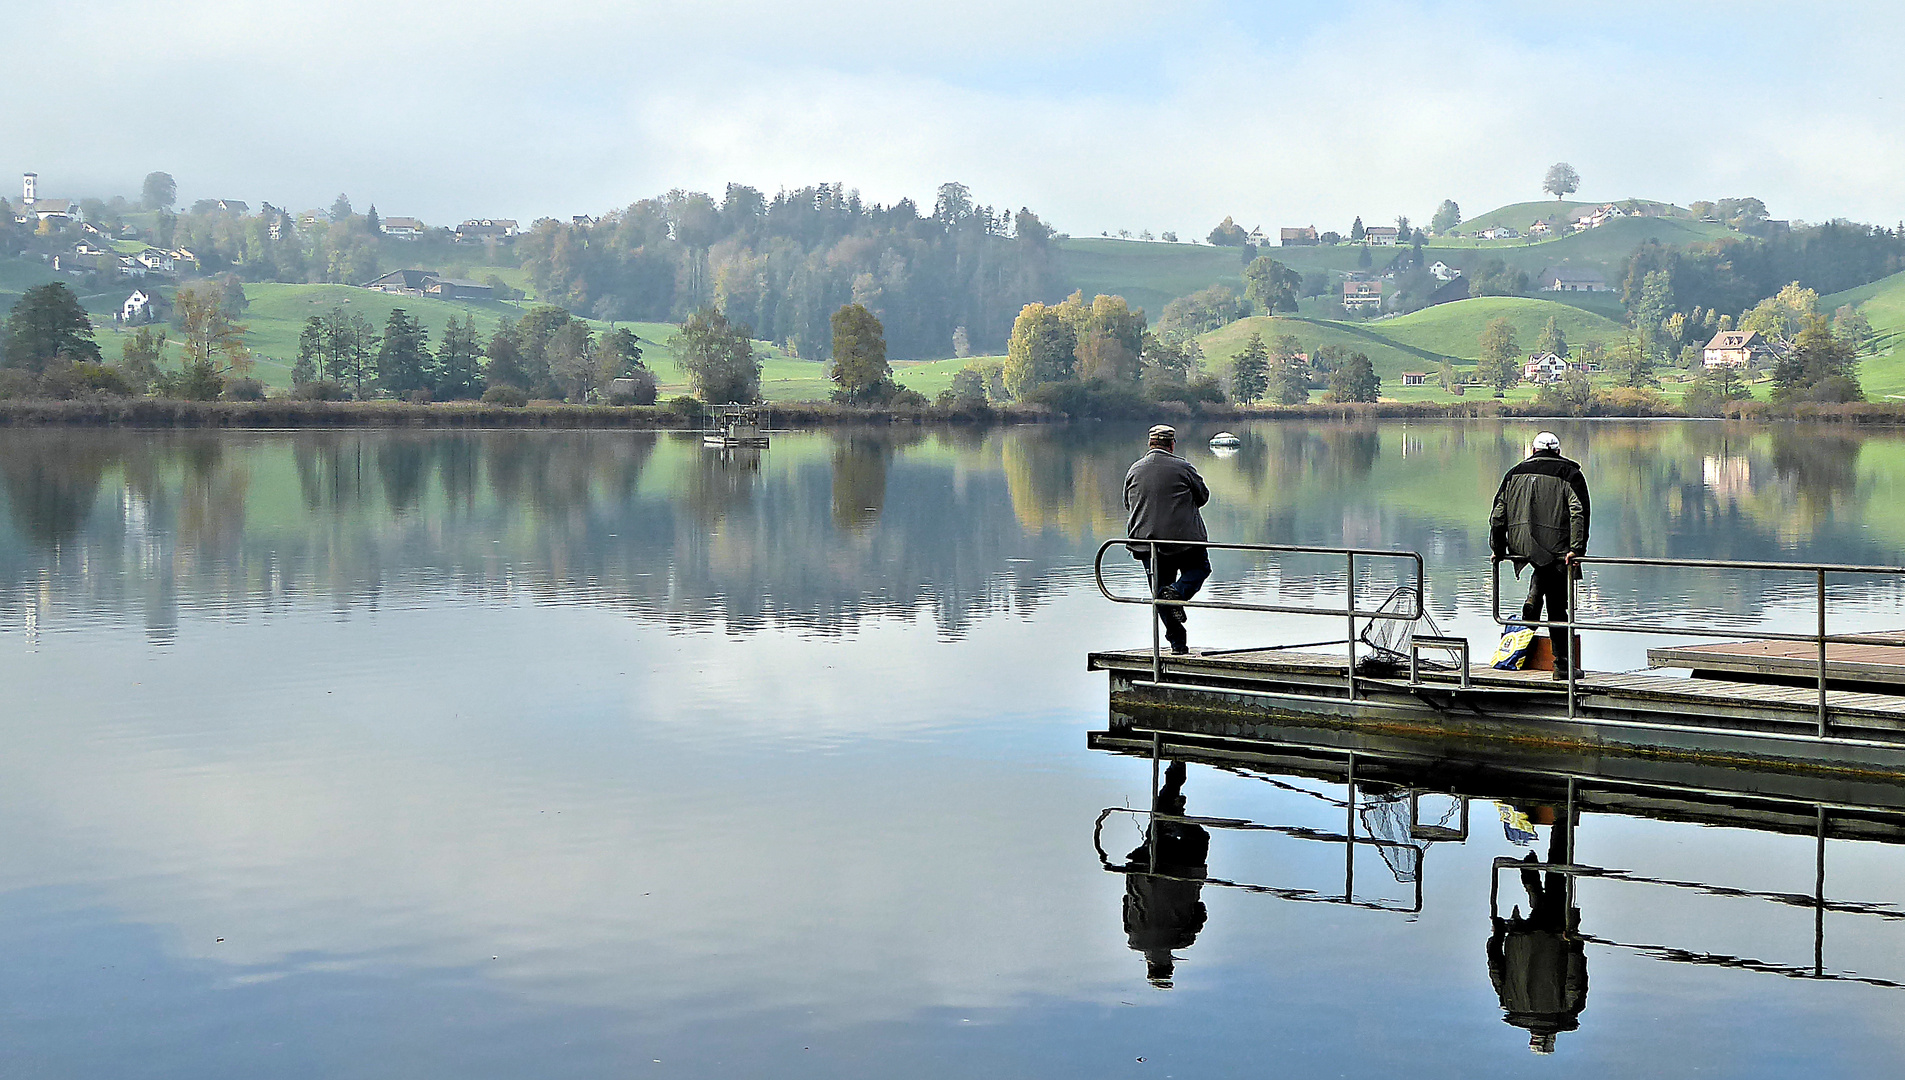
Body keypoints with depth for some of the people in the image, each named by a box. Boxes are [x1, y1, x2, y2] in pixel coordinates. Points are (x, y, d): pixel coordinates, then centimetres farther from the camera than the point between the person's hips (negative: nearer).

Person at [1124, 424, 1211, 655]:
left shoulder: (1134, 470, 5)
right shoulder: (1183, 467, -7)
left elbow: (1128, 504, 14)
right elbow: (1203, 496, 4)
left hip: (1146, 540, 3)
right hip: (1184, 537, -3)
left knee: (1160, 592, 10)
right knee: (1200, 568, 21)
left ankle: (1177, 642, 4)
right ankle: (1178, 592, -10)